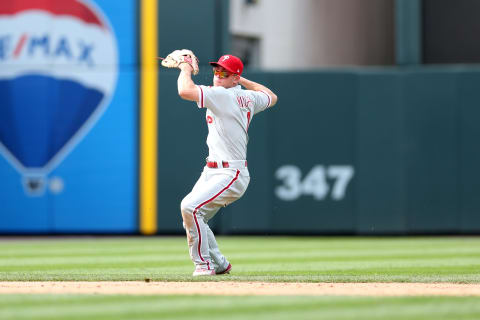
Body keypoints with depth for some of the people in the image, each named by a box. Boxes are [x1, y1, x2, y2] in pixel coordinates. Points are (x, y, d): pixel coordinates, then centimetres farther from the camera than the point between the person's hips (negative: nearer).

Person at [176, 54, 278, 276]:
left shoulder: (222, 95, -18)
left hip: (230, 175, -11)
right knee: (194, 216, 10)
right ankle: (219, 264, 23)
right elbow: (271, 97, 31)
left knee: (190, 206, -24)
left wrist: (185, 70, -9)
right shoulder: (248, 98, 10)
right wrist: (244, 81, 30)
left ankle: (204, 263, -13)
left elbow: (185, 91, -28)